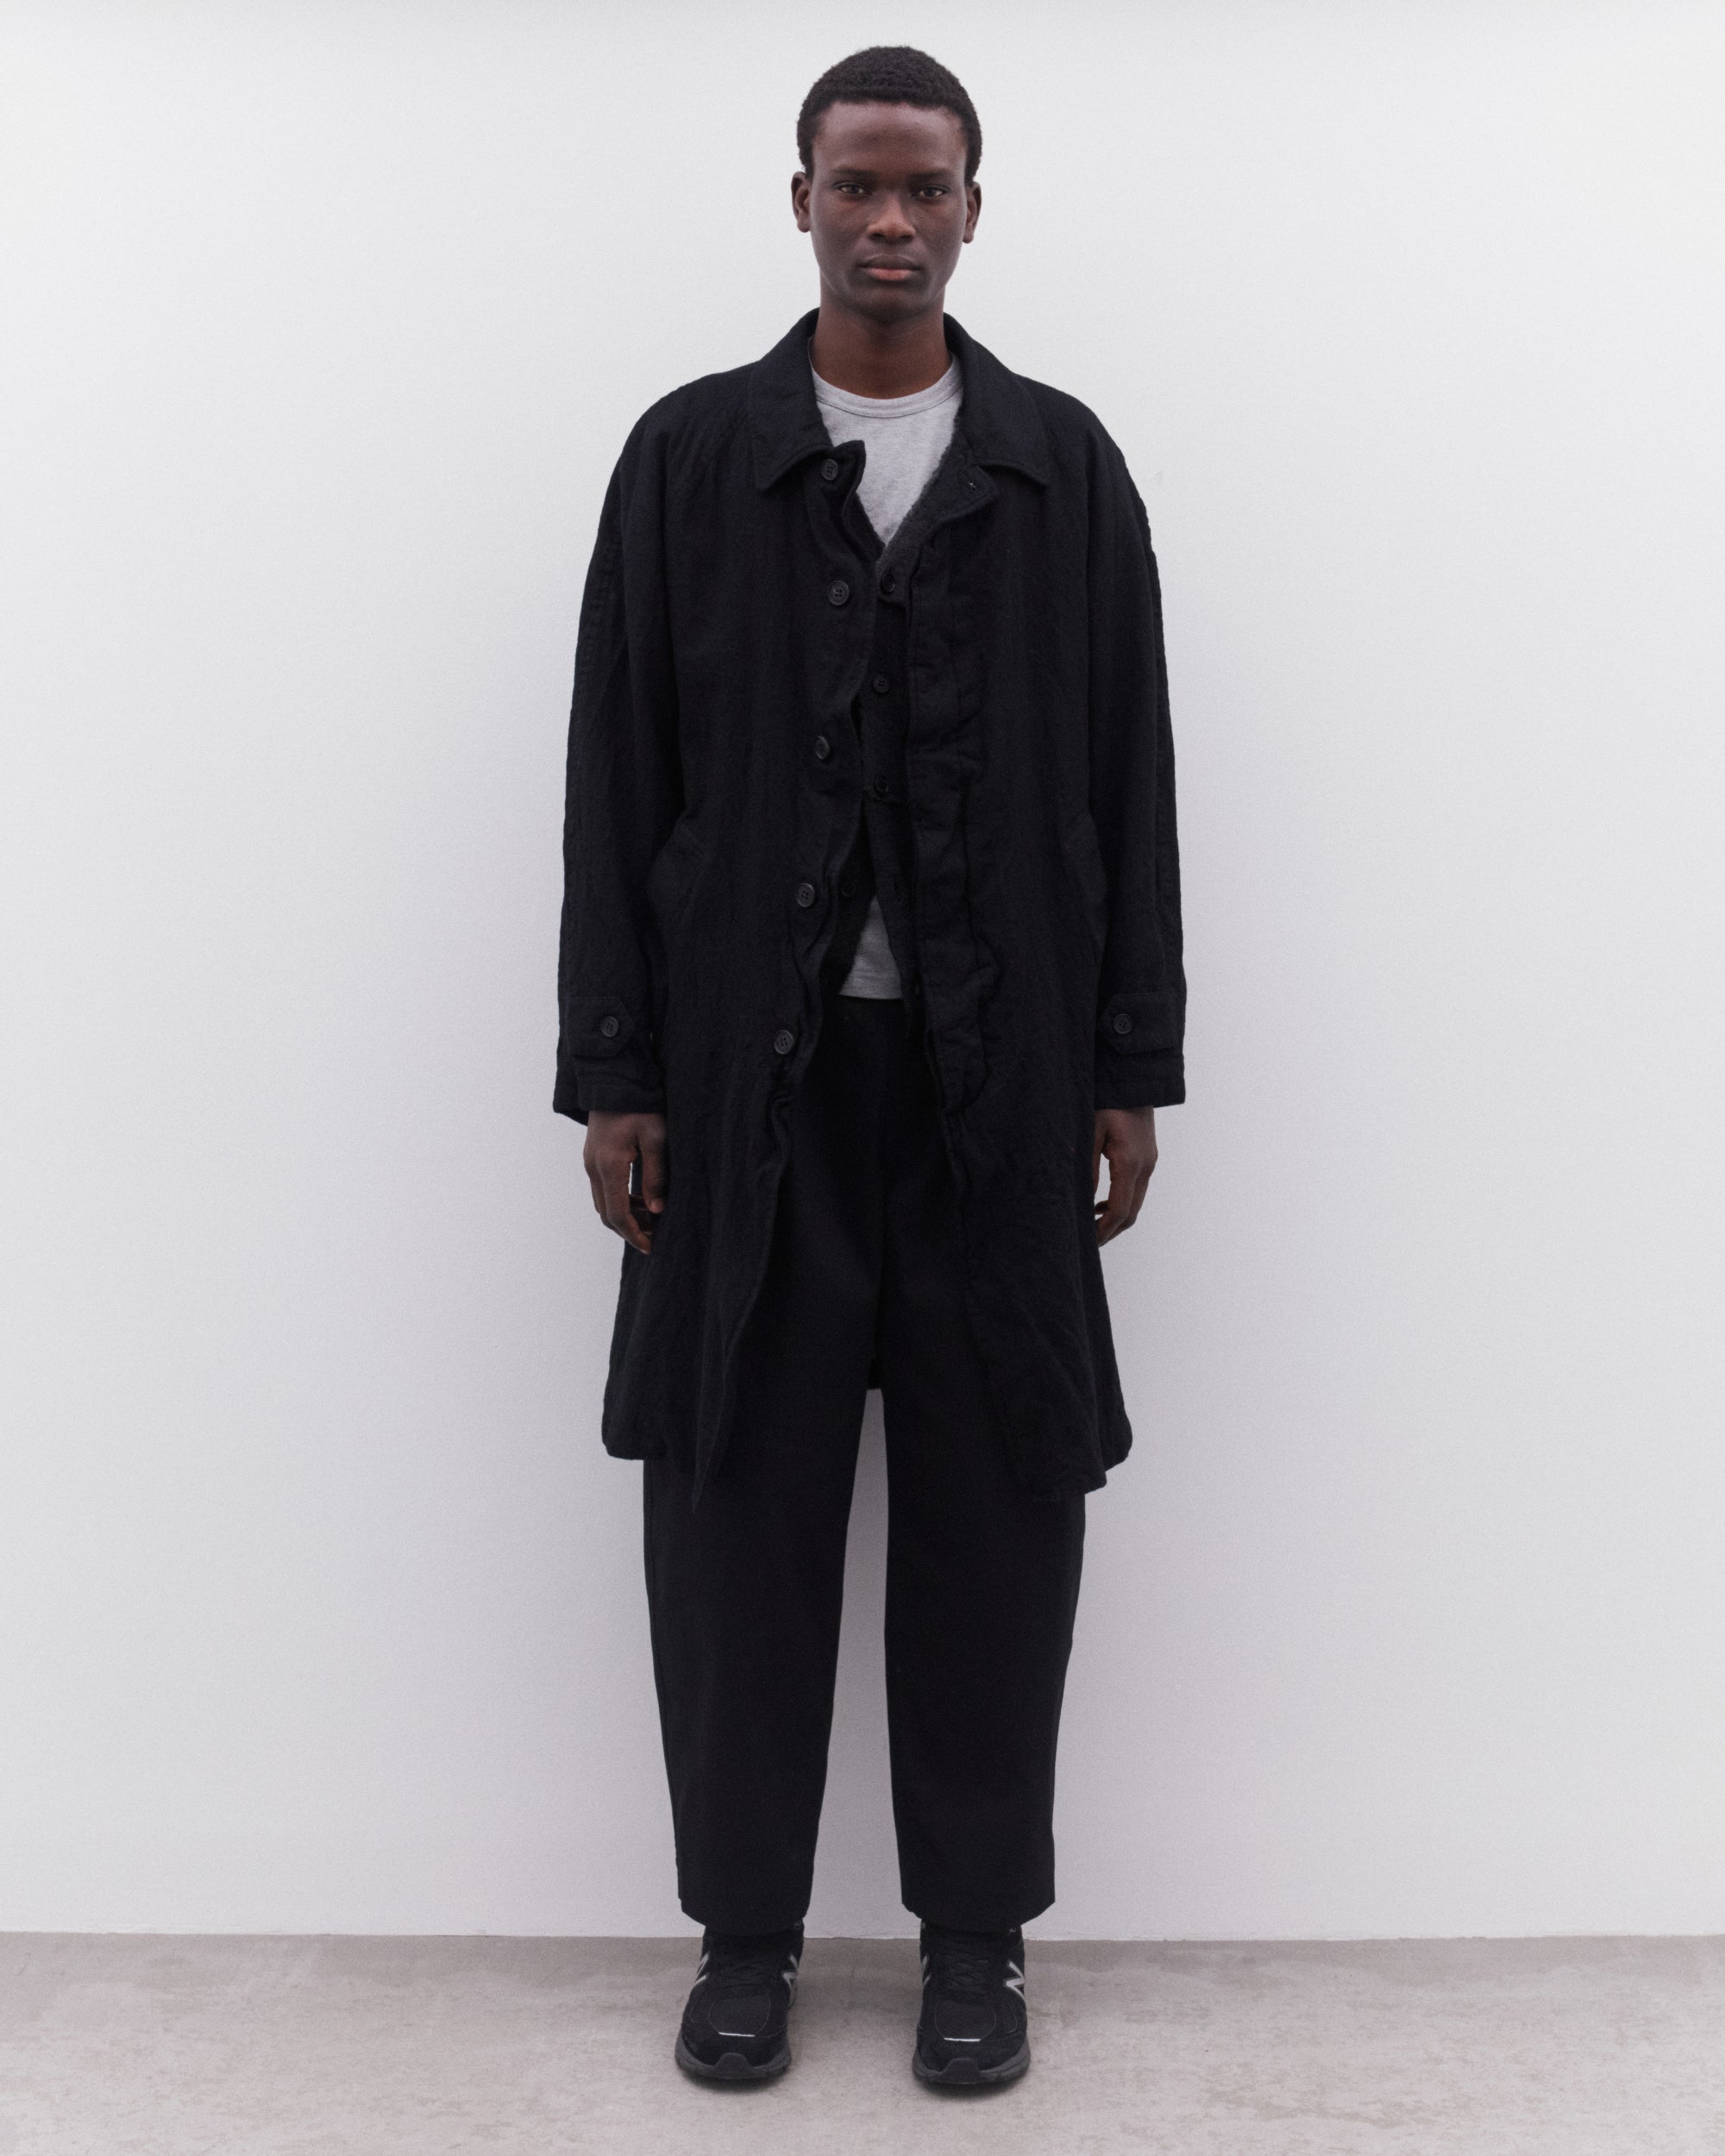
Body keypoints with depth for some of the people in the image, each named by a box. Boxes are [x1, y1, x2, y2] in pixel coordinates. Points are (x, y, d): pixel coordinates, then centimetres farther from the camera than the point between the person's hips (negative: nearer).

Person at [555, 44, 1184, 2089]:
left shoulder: (1066, 465, 8)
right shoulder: (690, 455, 6)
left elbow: (1129, 784, 6)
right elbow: (618, 779, 3)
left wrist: (1132, 1069, 1)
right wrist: (610, 1074, -3)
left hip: (998, 1075, 1)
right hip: (752, 1072, 0)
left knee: (995, 1499, 5)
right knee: (737, 1496, 5)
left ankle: (975, 1931, 22)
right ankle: (744, 1929, 22)